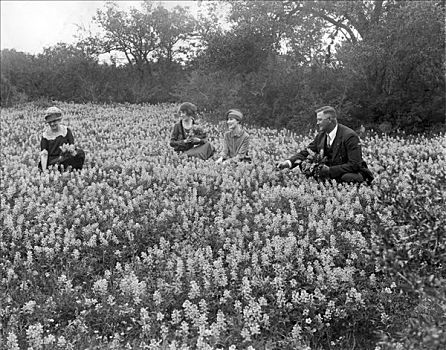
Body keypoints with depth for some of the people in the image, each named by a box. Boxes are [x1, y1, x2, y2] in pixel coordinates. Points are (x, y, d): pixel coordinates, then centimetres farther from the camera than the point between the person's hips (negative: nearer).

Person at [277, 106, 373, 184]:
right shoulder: (321, 135, 5)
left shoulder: (349, 136, -17)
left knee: (346, 178, -38)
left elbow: (354, 165, -20)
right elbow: (305, 153, 5)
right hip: (331, 176, 7)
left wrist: (330, 170, -27)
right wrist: (289, 162, -14)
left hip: (353, 175, -7)